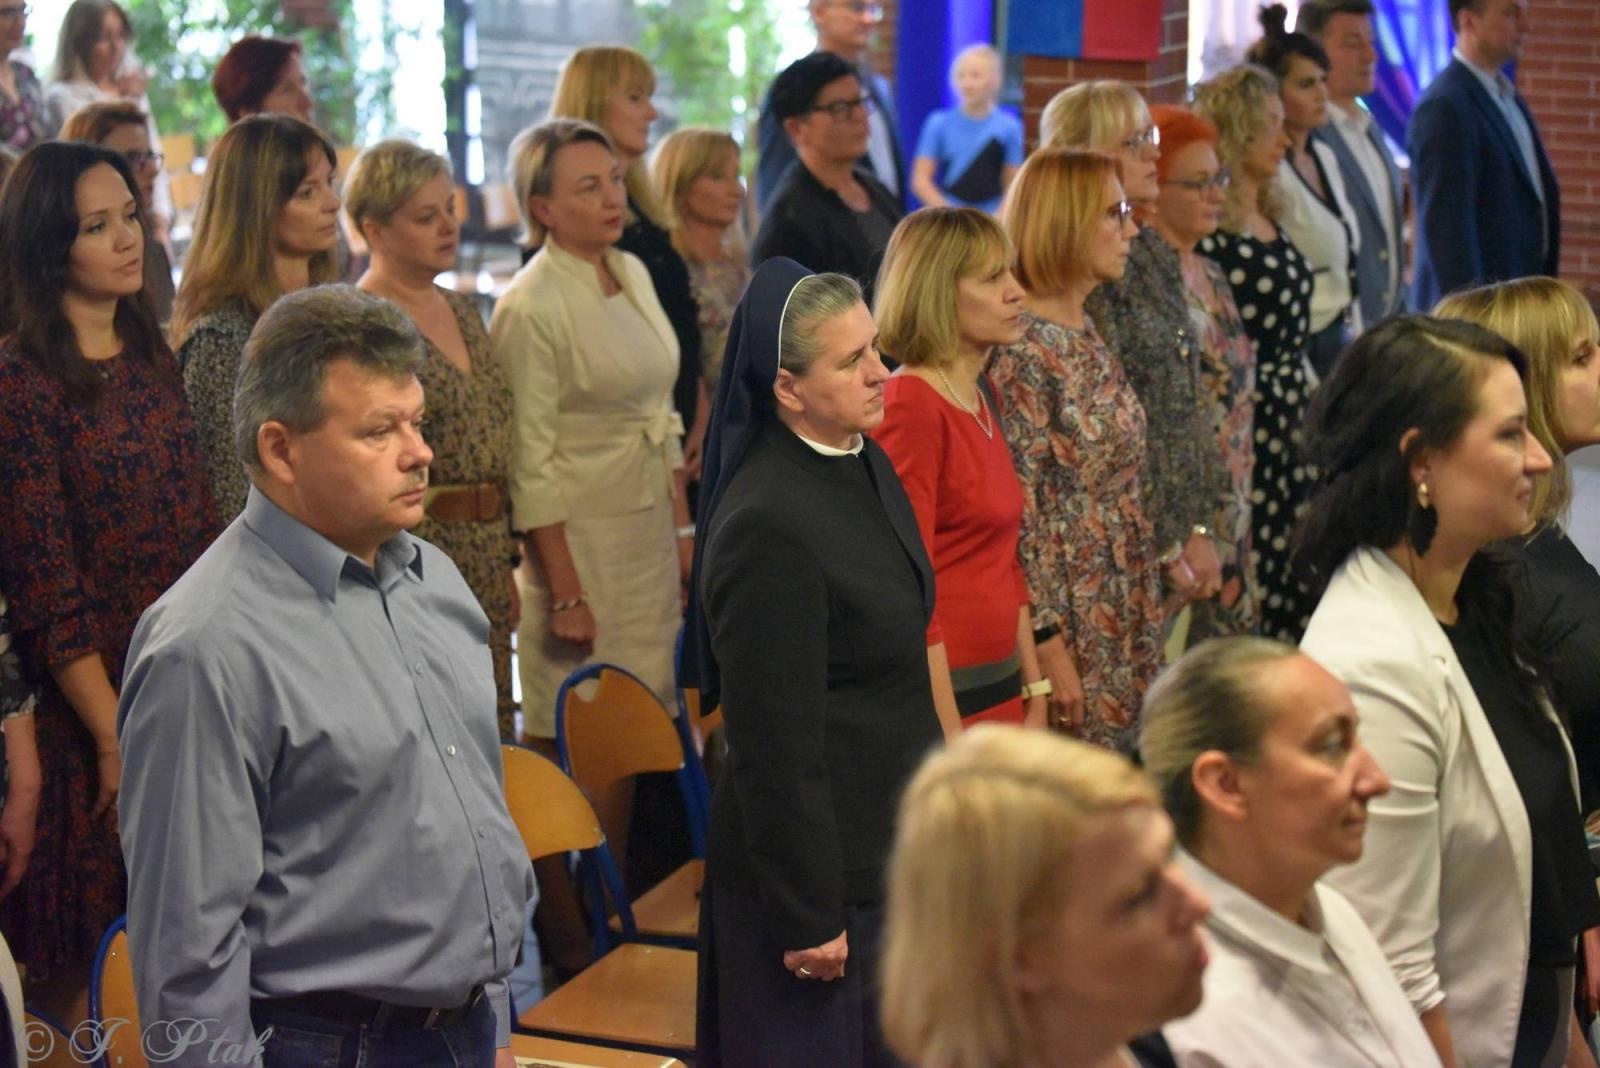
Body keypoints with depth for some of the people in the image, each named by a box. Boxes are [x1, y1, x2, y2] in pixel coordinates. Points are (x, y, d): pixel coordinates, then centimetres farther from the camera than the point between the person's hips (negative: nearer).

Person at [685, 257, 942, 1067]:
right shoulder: (767, 525, -24)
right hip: (826, 871, -9)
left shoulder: (867, 465, 5)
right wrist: (809, 916, -19)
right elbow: (774, 746, -22)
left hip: (893, 848, 9)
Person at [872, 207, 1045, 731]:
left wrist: (1035, 694, 13)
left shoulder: (983, 394, 10)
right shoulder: (909, 407, -15)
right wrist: (951, 739, -18)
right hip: (935, 694, -8)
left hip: (1000, 687, 8)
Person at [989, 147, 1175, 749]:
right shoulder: (1022, 350, -17)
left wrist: (1161, 562, 18)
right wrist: (1046, 643, -19)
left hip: (1124, 623, 9)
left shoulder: (1083, 332, 11)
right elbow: (1016, 512, -19)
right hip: (1072, 625, -9)